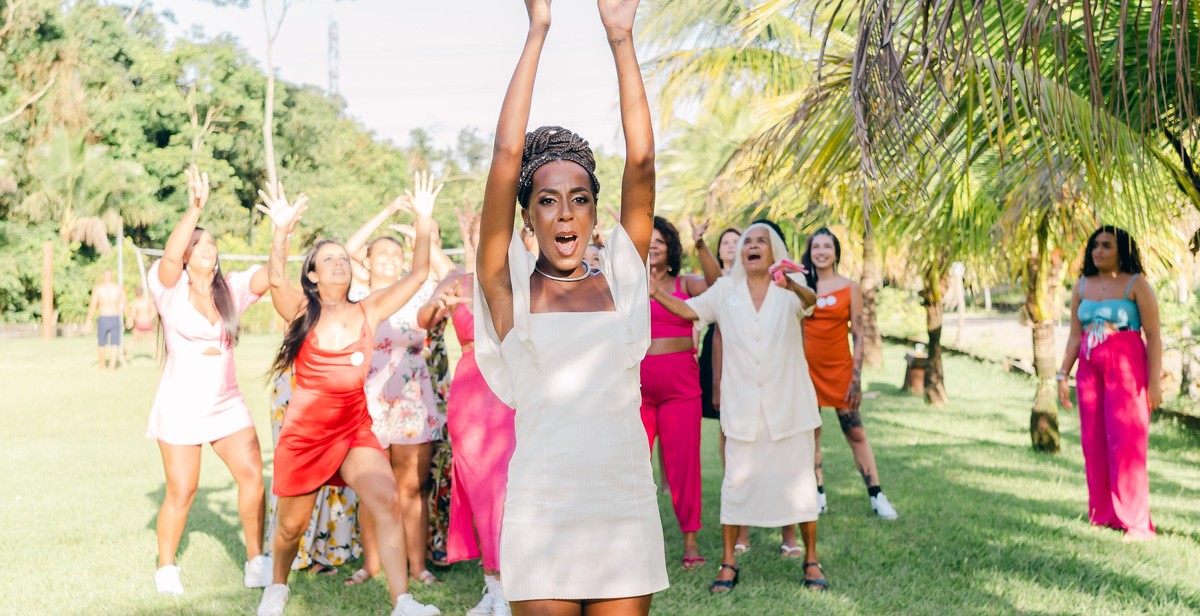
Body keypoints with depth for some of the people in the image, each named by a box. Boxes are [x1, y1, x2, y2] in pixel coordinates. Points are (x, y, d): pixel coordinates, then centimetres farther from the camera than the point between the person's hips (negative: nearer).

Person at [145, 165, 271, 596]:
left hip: (227, 403, 4)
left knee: (251, 475, -9)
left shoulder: (231, 289, 4)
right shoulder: (170, 287, -8)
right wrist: (195, 208, -38)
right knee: (181, 492, 1)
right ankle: (166, 567, 21)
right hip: (181, 406, -3)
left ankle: (256, 560, 3)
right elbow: (169, 255, -28)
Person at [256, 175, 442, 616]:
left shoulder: (368, 311, 3)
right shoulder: (302, 311, -3)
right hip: (305, 429, -1)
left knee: (387, 501, -22)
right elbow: (276, 279, -24)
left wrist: (423, 222, -13)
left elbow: (418, 273, -4)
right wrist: (281, 231, -39)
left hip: (355, 427, 1)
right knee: (293, 523, 13)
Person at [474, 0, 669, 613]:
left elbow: (642, 161, 1)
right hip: (541, 511, -2)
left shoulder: (619, 279, 8)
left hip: (626, 510, 2)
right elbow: (507, 152, -4)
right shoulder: (509, 287, 2)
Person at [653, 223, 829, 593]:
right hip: (743, 406, 2)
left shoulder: (790, 288, -2)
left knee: (800, 480, 4)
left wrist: (792, 285, -48)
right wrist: (655, 292, -8)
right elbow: (687, 310, 10)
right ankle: (729, 563, 10)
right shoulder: (725, 290, 7)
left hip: (788, 404, -2)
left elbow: (809, 299, -23)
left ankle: (811, 561, 16)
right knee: (737, 481, 3)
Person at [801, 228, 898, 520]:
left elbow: (858, 335, -1)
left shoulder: (850, 288, 2)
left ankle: (876, 496, 3)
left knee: (855, 432, -1)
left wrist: (857, 378, -6)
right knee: (810, 432, 5)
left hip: (839, 368, -1)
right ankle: (818, 494, 14)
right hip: (807, 367, 2)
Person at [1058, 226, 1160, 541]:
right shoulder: (1082, 287, 10)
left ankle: (1136, 523, -3)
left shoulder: (1137, 284, -4)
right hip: (1089, 370, 5)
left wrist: (1155, 381, -12)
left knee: (1126, 444, -7)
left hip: (1126, 369, -5)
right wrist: (1063, 375, 7)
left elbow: (1153, 336, -7)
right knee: (1094, 443, 5)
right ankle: (1103, 515, 13)